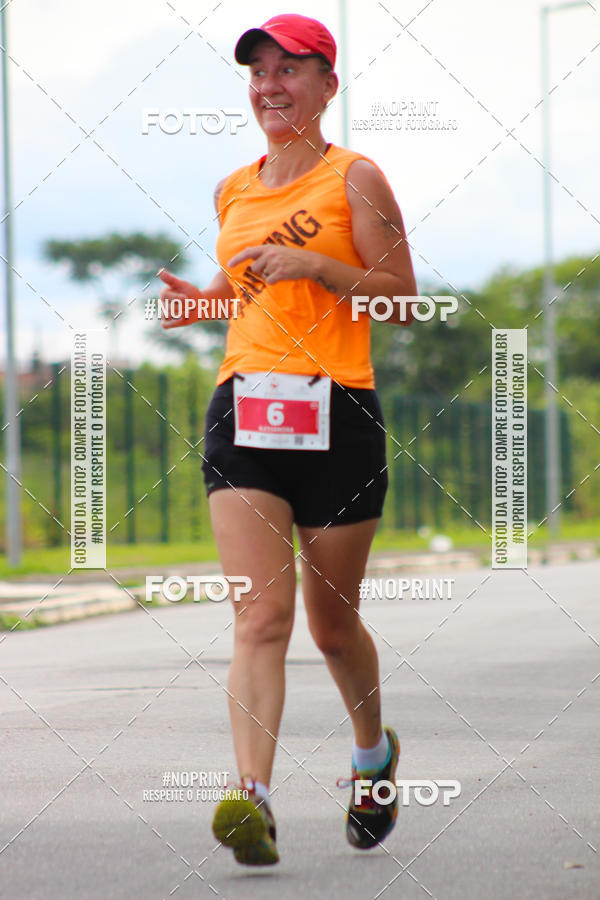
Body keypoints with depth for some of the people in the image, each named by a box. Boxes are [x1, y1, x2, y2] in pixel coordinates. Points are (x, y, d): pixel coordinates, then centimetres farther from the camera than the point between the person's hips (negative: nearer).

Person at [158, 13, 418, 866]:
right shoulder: (233, 191, 15)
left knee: (332, 621, 9)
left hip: (337, 411, -3)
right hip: (243, 406, 3)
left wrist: (313, 263, -16)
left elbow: (403, 299, -4)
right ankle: (253, 798, -24)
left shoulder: (355, 178, 0)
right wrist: (209, 299, 8)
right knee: (260, 614, -13)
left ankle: (375, 750, 37)